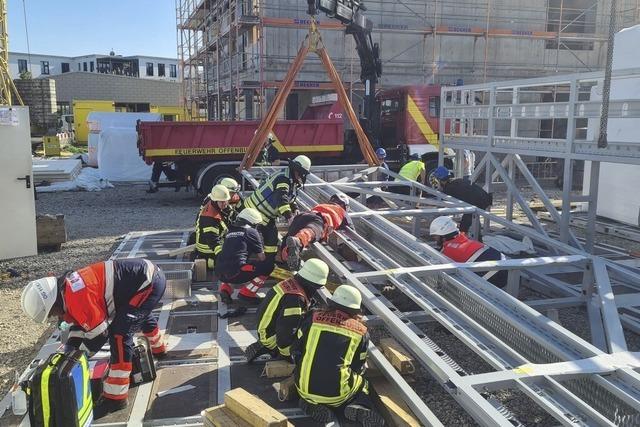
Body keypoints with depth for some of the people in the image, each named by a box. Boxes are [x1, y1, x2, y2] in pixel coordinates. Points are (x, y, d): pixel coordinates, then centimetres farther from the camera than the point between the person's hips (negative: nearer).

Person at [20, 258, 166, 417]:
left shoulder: (77, 296, -24)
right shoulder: (67, 287, 7)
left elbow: (98, 333, -17)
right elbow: (80, 321, 20)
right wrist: (69, 351, 14)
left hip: (150, 282, -11)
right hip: (148, 274, 11)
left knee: (119, 333, -14)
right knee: (140, 314, 38)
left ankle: (116, 397, -6)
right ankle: (158, 349, 66)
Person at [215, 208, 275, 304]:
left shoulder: (230, 231, 24)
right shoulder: (251, 231, 7)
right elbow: (262, 258, 8)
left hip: (219, 273, 7)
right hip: (236, 273, -7)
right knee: (268, 266, 5)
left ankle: (225, 289, 13)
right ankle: (246, 293, 0)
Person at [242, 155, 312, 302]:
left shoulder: (293, 182, 7)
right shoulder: (283, 179, -25)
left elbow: (291, 199, 19)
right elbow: (281, 199, -40)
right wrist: (289, 216, -49)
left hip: (268, 215, 10)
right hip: (255, 211, -10)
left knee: (272, 237, 11)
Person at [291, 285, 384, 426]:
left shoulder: (313, 318, 1)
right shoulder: (361, 332, 2)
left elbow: (295, 351, 8)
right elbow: (359, 368, 12)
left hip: (305, 388, 1)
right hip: (337, 395, -1)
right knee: (362, 384, 29)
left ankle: (312, 405, 6)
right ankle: (359, 407, -2)